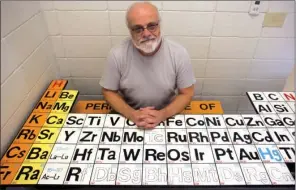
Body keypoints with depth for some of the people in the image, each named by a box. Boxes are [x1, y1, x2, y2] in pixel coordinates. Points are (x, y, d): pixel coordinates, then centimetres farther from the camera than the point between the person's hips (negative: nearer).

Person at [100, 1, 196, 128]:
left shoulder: (179, 54, -13)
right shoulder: (117, 55, -14)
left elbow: (187, 93, -5)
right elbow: (108, 92, -4)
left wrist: (163, 114, -21)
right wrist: (131, 114, -19)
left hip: (167, 116, 0)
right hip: (128, 117, 0)